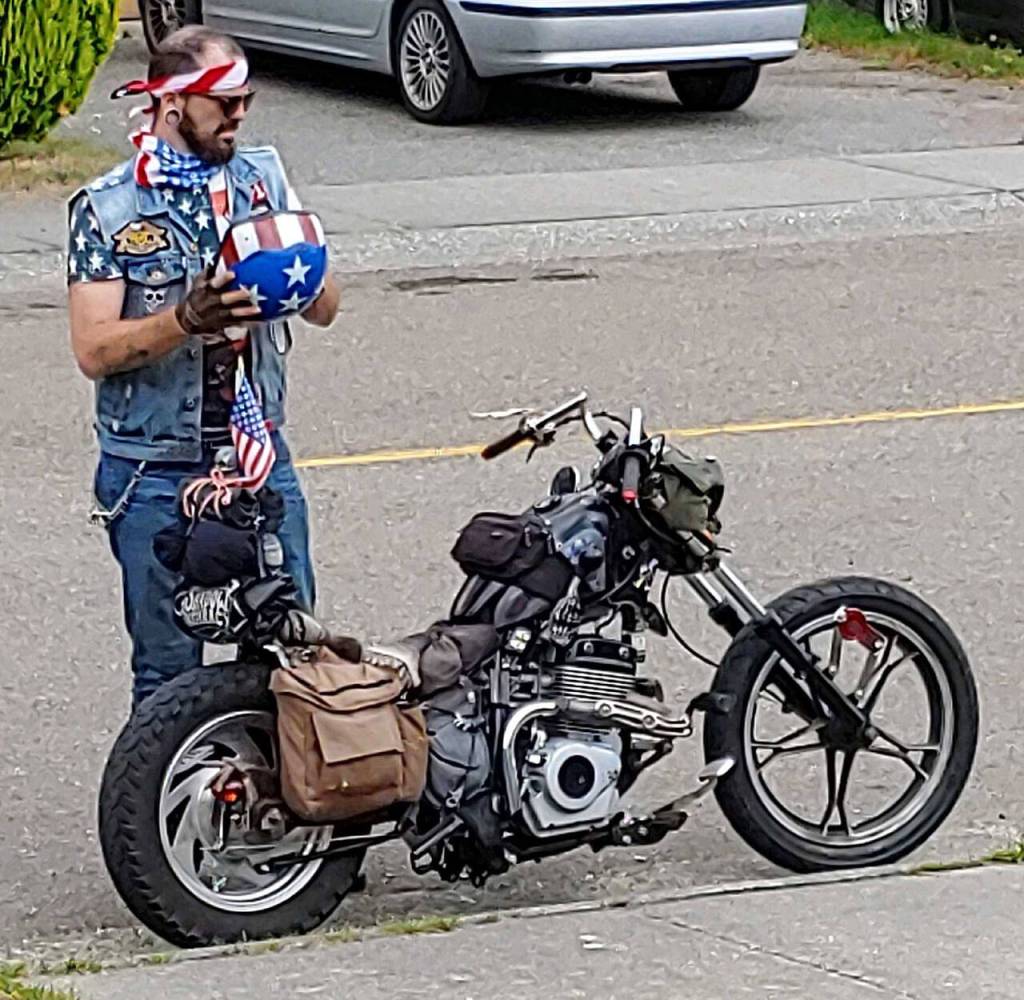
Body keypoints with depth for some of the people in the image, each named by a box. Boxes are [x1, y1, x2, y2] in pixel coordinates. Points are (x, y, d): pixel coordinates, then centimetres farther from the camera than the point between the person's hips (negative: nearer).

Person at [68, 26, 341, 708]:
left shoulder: (264, 178, 7)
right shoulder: (107, 208, -5)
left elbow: (325, 310, 7)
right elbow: (93, 350, -12)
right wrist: (187, 318, -27)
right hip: (155, 472, -3)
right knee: (169, 668, 2)